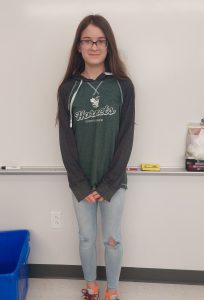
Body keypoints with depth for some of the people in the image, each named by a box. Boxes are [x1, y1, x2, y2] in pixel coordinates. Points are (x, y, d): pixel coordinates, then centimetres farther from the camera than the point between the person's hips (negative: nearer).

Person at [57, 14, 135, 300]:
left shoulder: (123, 86, -6)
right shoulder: (68, 89, -3)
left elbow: (126, 139, -8)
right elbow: (66, 141, -4)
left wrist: (107, 184, -11)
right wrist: (81, 185, -9)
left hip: (114, 180, -1)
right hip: (81, 182, 1)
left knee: (112, 240, 13)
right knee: (86, 238, 16)